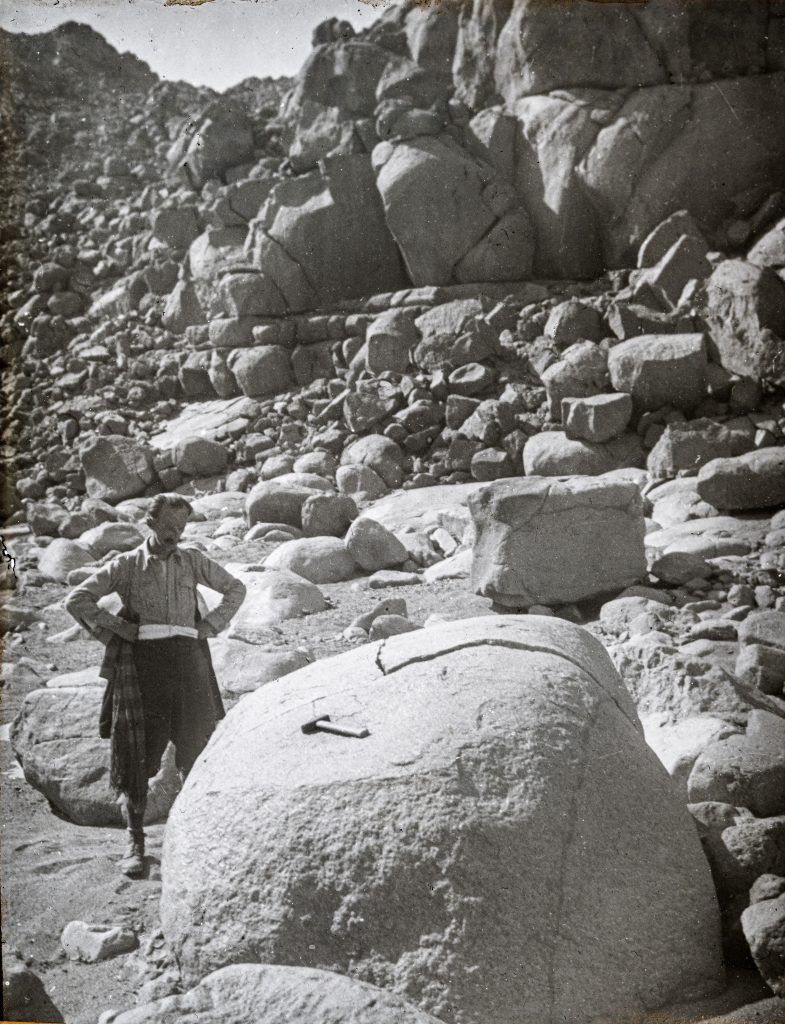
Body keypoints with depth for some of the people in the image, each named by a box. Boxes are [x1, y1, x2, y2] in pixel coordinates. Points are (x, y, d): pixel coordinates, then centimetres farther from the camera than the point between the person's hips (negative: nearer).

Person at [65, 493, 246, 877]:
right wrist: (113, 630, -4)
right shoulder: (126, 565, 7)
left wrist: (209, 626, 9)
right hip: (141, 662, -2)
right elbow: (77, 599, 4)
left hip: (187, 658, 2)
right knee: (135, 751, -1)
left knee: (196, 747, 3)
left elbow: (235, 589, 21)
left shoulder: (192, 561, 13)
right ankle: (135, 841, 10)